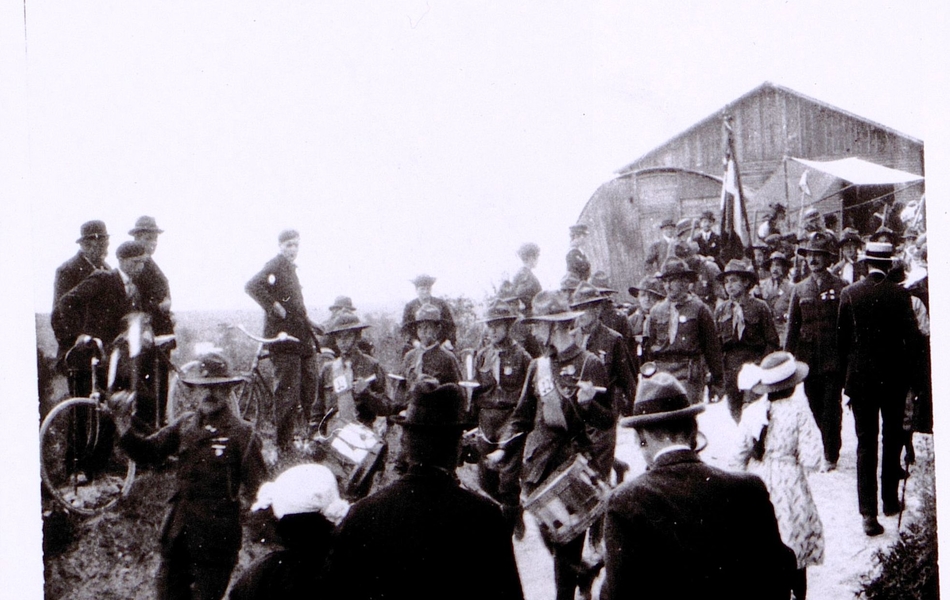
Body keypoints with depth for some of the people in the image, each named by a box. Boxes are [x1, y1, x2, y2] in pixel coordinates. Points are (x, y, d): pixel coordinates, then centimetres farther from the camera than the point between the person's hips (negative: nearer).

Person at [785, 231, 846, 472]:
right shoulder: (799, 289, 10)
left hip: (833, 359, -3)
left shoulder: (840, 287, 0)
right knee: (815, 409, 8)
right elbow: (793, 327, 11)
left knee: (831, 408, -2)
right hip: (808, 358, 4)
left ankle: (831, 456, 6)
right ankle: (828, 450, 21)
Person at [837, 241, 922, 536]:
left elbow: (842, 338, -1)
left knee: (866, 443, 2)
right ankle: (890, 500, 26)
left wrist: (846, 372, 11)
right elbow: (913, 337, -8)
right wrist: (906, 370, 6)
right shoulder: (900, 294, -9)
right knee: (892, 439, 17)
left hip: (860, 377, 0)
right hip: (894, 378, 0)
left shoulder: (850, 293, -6)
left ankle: (869, 512, -5)